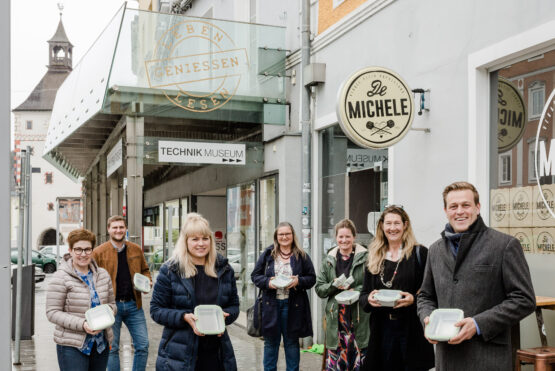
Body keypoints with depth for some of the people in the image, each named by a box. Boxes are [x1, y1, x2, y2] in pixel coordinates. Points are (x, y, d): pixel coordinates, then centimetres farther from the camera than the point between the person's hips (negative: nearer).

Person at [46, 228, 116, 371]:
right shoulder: (61, 277, -7)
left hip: (101, 344, 5)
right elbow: (53, 313, -10)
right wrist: (82, 324, -21)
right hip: (72, 346, -5)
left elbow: (112, 303, 17)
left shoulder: (103, 275, 9)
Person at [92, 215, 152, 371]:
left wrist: (147, 281, 0)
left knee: (143, 345, 4)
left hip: (133, 304, 3)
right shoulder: (99, 252, -3)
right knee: (112, 348, 8)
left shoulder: (136, 250, 8)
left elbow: (145, 270, 22)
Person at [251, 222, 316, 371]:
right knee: (270, 342, 11)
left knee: (292, 342, 10)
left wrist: (298, 281, -15)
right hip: (270, 305, 1)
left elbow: (312, 278, 3)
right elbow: (255, 275, 6)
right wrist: (267, 282, -13)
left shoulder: (302, 256, 3)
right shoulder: (267, 254, 5)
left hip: (293, 305, -1)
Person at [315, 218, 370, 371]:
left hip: (359, 318, -3)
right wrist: (334, 285, -8)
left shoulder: (365, 258, 0)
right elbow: (319, 288, 10)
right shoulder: (329, 260, 12)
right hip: (335, 318, 3)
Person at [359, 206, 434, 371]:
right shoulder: (374, 258, 12)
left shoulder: (419, 253, -1)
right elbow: (363, 295, 14)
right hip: (382, 330, 4)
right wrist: (369, 299, -7)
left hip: (412, 330, -3)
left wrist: (413, 299, -20)